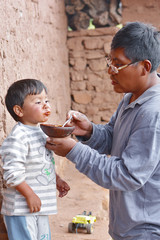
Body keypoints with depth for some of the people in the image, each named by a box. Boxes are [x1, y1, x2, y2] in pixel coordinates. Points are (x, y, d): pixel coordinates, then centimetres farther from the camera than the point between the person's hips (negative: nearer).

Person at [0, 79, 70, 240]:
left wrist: (57, 180, 16)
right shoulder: (18, 137, -21)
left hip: (40, 206, 9)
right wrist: (30, 195, -21)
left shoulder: (40, 133, 9)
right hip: (21, 209, -9)